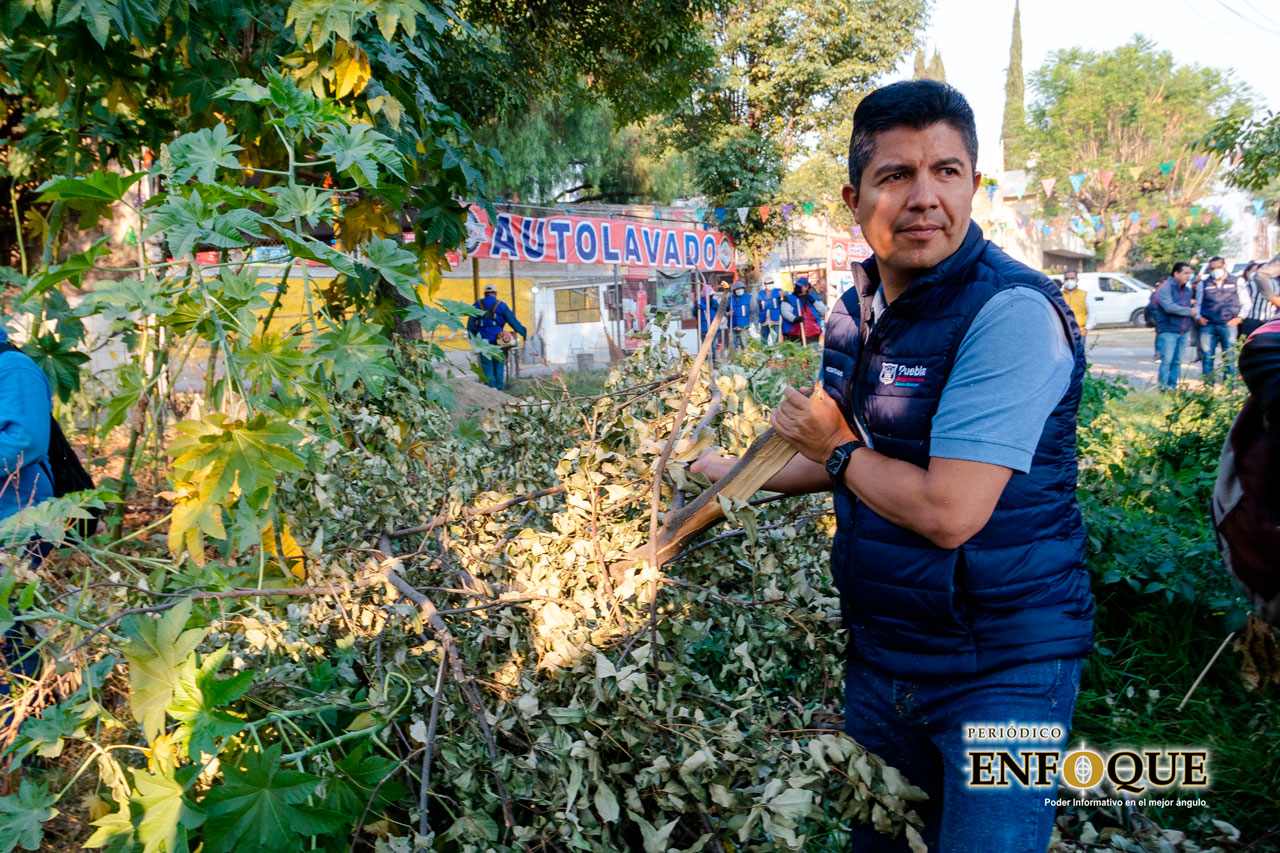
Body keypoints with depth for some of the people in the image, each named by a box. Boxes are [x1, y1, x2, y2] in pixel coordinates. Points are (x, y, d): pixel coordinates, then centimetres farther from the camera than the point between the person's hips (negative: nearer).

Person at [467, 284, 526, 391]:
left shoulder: (478, 304, 8)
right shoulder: (501, 305, 4)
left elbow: (471, 322, 4)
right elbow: (512, 321, 3)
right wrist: (523, 332, 10)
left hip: (483, 338, 1)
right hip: (497, 338, 0)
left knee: (487, 364, 3)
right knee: (499, 364, 10)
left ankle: (491, 387, -6)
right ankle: (500, 387, 11)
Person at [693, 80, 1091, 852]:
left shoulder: (1012, 312, -23)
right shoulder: (855, 309, 3)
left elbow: (947, 513, -29)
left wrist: (837, 449, -13)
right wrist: (732, 474, 23)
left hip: (1002, 671, -7)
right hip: (880, 655, 8)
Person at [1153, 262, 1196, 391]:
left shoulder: (1187, 290, 15)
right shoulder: (1165, 288, -8)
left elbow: (1194, 300, 33)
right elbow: (1169, 307, -20)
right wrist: (1189, 311, -11)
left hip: (1183, 331, 7)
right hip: (1168, 331, -7)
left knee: (1177, 361, 9)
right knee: (1167, 360, -10)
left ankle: (1173, 387, 15)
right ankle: (1163, 388, -6)